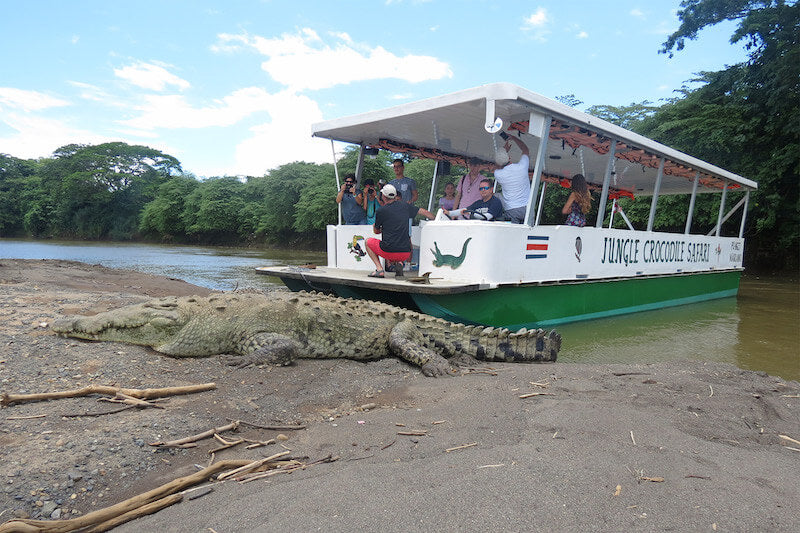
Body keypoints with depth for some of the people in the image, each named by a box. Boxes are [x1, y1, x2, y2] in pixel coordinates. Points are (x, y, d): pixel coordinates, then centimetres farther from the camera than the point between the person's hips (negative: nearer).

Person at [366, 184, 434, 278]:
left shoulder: (381, 211, -2)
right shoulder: (405, 206, 7)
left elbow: (376, 231, 13)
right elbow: (426, 213, 14)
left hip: (389, 252, -3)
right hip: (405, 254, 3)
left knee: (368, 241, 23)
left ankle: (379, 269, 3)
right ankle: (399, 264, 5)